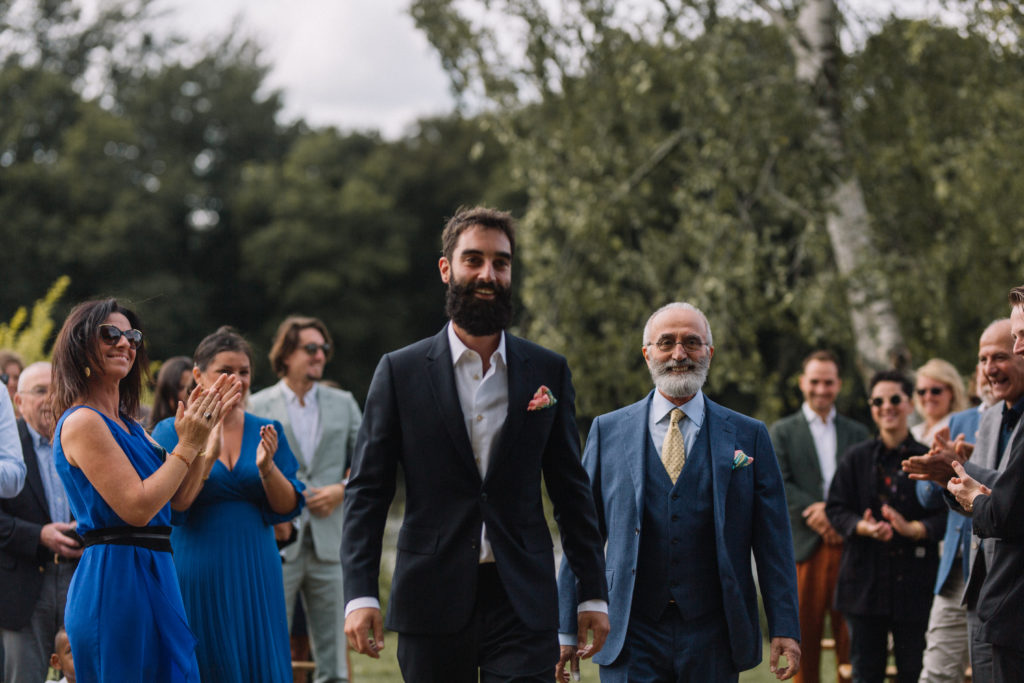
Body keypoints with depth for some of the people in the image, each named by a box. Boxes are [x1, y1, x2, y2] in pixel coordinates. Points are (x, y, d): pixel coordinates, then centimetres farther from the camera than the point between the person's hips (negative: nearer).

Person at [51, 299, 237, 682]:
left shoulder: (125, 424, 16)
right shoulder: (82, 422, -12)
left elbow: (176, 496, 17)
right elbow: (137, 507, -19)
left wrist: (202, 429, 10)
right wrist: (188, 445, -13)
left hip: (151, 576, 9)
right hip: (116, 575, -9)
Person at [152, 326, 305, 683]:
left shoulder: (267, 432, 8)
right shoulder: (171, 432, -1)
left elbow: (288, 508, 2)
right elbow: (171, 508, -12)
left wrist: (267, 468, -16)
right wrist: (208, 455, -21)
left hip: (254, 573, 3)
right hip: (197, 576, -3)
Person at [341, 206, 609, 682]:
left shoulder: (548, 372, 9)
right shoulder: (401, 371, 4)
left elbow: (571, 490, 11)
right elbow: (366, 490, 2)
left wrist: (593, 594, 7)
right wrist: (359, 595, -8)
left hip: (522, 602, 1)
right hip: (433, 602, -1)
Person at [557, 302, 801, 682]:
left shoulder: (748, 436, 7)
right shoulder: (608, 432, 8)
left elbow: (773, 542, 5)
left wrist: (785, 629, -2)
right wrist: (567, 627, 5)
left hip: (713, 643, 0)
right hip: (631, 639, 0)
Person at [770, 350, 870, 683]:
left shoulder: (858, 433, 17)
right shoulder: (782, 431, 11)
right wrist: (815, 513, -14)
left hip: (848, 544, 1)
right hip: (805, 544, -1)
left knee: (850, 636, -1)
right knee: (804, 634, -1)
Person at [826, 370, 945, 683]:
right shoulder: (856, 459, 9)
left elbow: (944, 514, -3)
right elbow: (836, 508, 5)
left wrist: (913, 528, -22)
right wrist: (863, 527, -15)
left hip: (914, 582, -1)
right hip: (865, 578, 2)